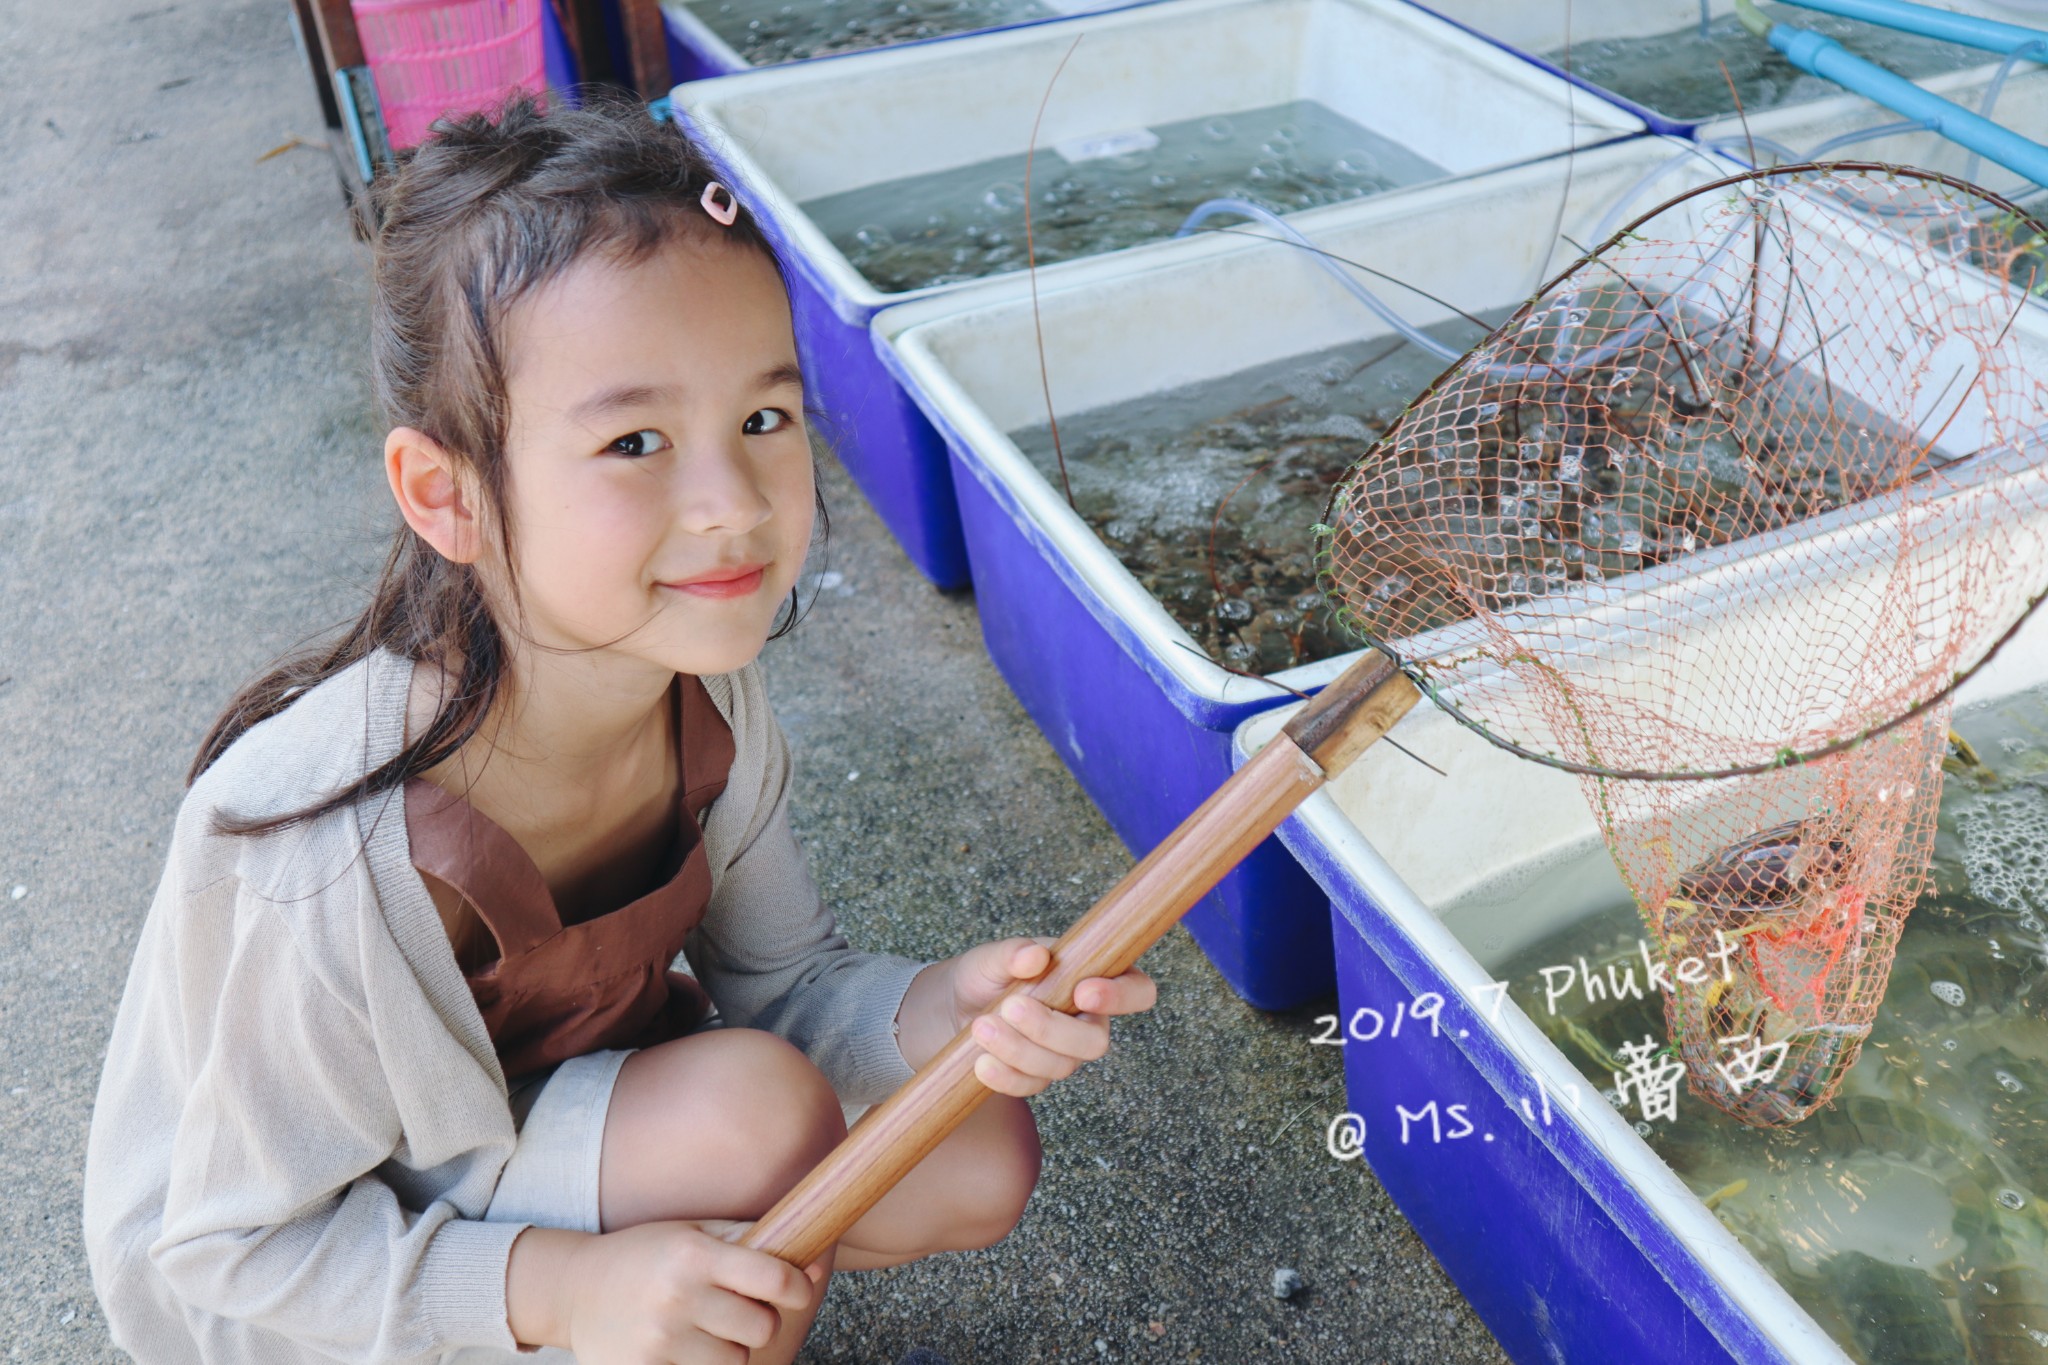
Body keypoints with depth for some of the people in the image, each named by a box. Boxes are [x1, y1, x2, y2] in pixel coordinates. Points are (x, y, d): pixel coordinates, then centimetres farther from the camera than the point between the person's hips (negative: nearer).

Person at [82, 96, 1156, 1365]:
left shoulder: (705, 696, -19)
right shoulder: (323, 867, -37)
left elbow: (785, 984, -8)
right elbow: (240, 1252, -22)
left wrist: (937, 1010, -29)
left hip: (561, 1082, 5)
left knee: (979, 1164, -9)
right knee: (756, 1109, -30)